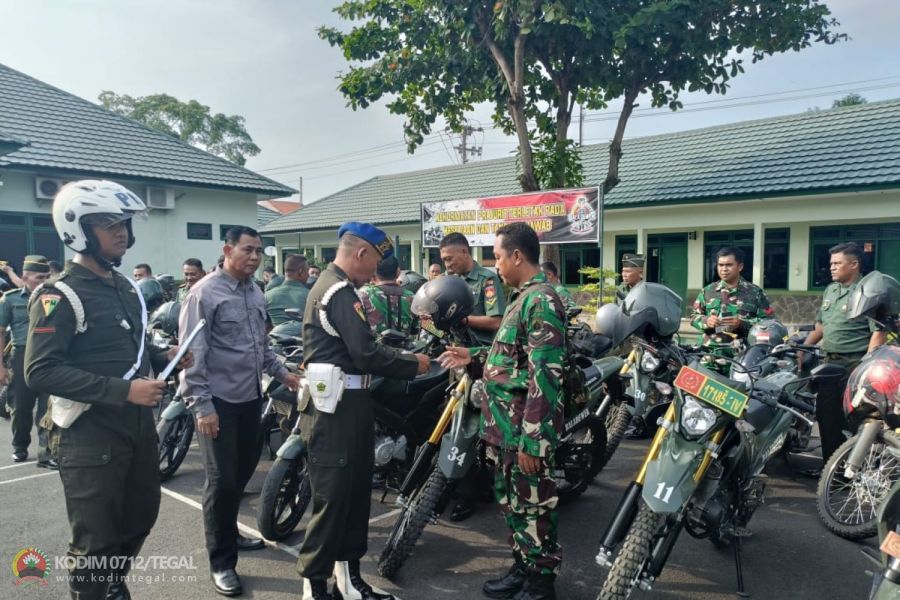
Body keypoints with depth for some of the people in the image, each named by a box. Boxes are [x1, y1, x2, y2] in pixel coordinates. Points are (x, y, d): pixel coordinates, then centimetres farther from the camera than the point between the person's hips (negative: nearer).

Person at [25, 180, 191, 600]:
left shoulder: (125, 287, 11)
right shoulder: (60, 296, -15)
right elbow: (40, 372, -23)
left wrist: (163, 356, 4)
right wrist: (123, 390, -27)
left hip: (138, 425, 8)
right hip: (89, 435, -8)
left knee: (141, 517, 22)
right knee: (96, 541, 3)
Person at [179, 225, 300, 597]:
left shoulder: (256, 292, 12)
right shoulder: (205, 292, -12)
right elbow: (192, 353, -16)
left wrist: (281, 373, 13)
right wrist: (201, 404, -20)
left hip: (251, 397, 8)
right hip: (219, 401, -8)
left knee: (244, 470, 18)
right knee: (222, 480, -1)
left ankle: (229, 533, 39)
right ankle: (221, 561, 13)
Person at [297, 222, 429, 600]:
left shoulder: (330, 285, 17)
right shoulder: (341, 291, -17)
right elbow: (366, 355, -22)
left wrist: (401, 359, 10)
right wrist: (413, 365, -9)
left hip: (344, 404, 11)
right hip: (337, 408, -11)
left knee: (355, 492, 16)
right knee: (333, 498, -2)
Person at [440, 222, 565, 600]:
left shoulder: (541, 300, -18)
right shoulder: (524, 297, 13)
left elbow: (544, 376, -23)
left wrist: (532, 439, -24)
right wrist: (475, 356, 20)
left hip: (525, 429, -10)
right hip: (507, 426, 10)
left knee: (533, 505, 5)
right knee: (511, 501, 20)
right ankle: (522, 568, 36)